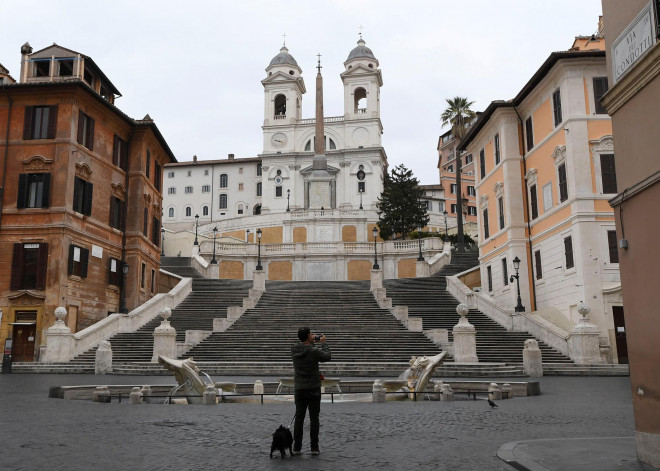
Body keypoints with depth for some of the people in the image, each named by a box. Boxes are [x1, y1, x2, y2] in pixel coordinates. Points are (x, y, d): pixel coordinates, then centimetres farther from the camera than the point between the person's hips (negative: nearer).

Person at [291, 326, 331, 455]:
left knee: (299, 418, 9)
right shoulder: (314, 351, -17)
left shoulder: (294, 349, -4)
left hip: (299, 389, 4)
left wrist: (312, 342, 23)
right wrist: (323, 343, 11)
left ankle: (297, 448, 10)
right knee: (314, 418, 5)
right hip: (313, 389, -4)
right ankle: (314, 447, 7)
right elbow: (327, 356, 0)